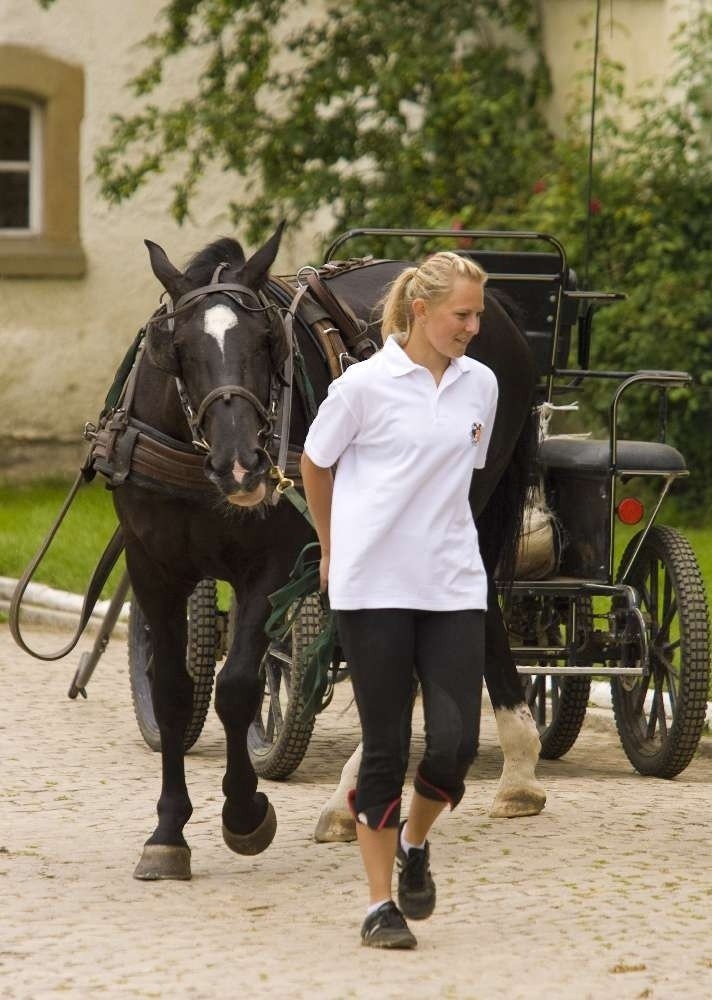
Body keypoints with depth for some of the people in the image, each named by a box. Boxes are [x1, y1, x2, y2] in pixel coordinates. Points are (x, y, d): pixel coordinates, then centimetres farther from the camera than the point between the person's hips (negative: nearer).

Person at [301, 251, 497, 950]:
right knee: (385, 748, 0)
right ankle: (380, 904, 11)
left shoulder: (481, 385, 5)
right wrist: (333, 548, 17)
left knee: (455, 744, -5)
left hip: (454, 587, 4)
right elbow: (314, 465, 6)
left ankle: (415, 842, 25)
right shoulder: (365, 384, -8)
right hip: (374, 587, -4)